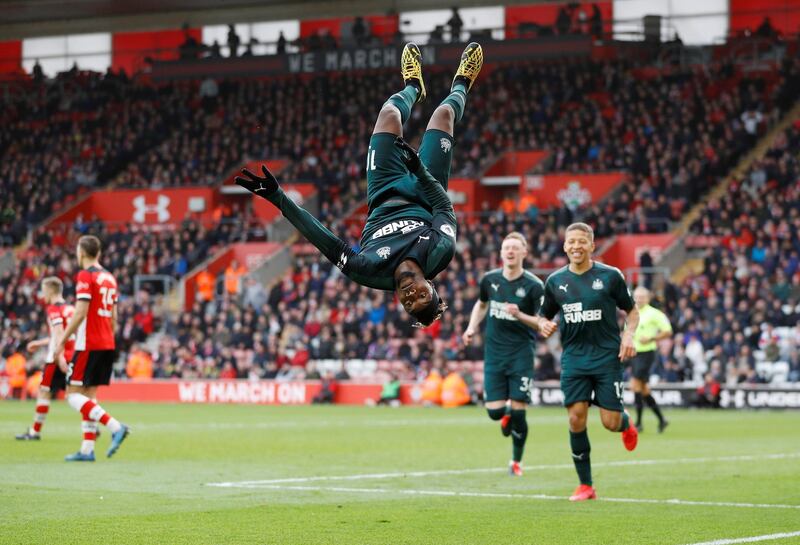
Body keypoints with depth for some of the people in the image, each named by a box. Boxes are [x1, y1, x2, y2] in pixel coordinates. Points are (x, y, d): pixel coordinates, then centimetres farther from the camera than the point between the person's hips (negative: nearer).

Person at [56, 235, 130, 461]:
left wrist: (62, 341, -11)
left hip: (88, 345, -8)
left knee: (73, 395, -6)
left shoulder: (85, 276, -10)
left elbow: (80, 313, -17)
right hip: (107, 344, 8)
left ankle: (115, 426, -20)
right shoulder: (109, 277, 14)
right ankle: (87, 450, 6)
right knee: (89, 395, 10)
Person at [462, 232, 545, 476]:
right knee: (494, 411, -6)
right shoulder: (490, 279, 3)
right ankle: (506, 416, 33)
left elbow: (542, 323, -9)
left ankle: (516, 461, 17)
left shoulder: (534, 286, -9)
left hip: (521, 353, -3)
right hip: (494, 353, 3)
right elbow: (481, 304, 24)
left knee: (518, 411, -5)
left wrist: (520, 315, -25)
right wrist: (472, 327, 9)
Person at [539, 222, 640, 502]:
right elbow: (546, 317, 16)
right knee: (576, 419, -9)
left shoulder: (610, 276, -2)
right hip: (573, 357, 2)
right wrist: (544, 326, -7)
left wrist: (629, 334, -11)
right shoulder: (555, 281, 6)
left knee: (610, 423, -6)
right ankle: (585, 485, 2)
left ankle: (625, 421, 34)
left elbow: (632, 310, 7)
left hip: (607, 356, -2)